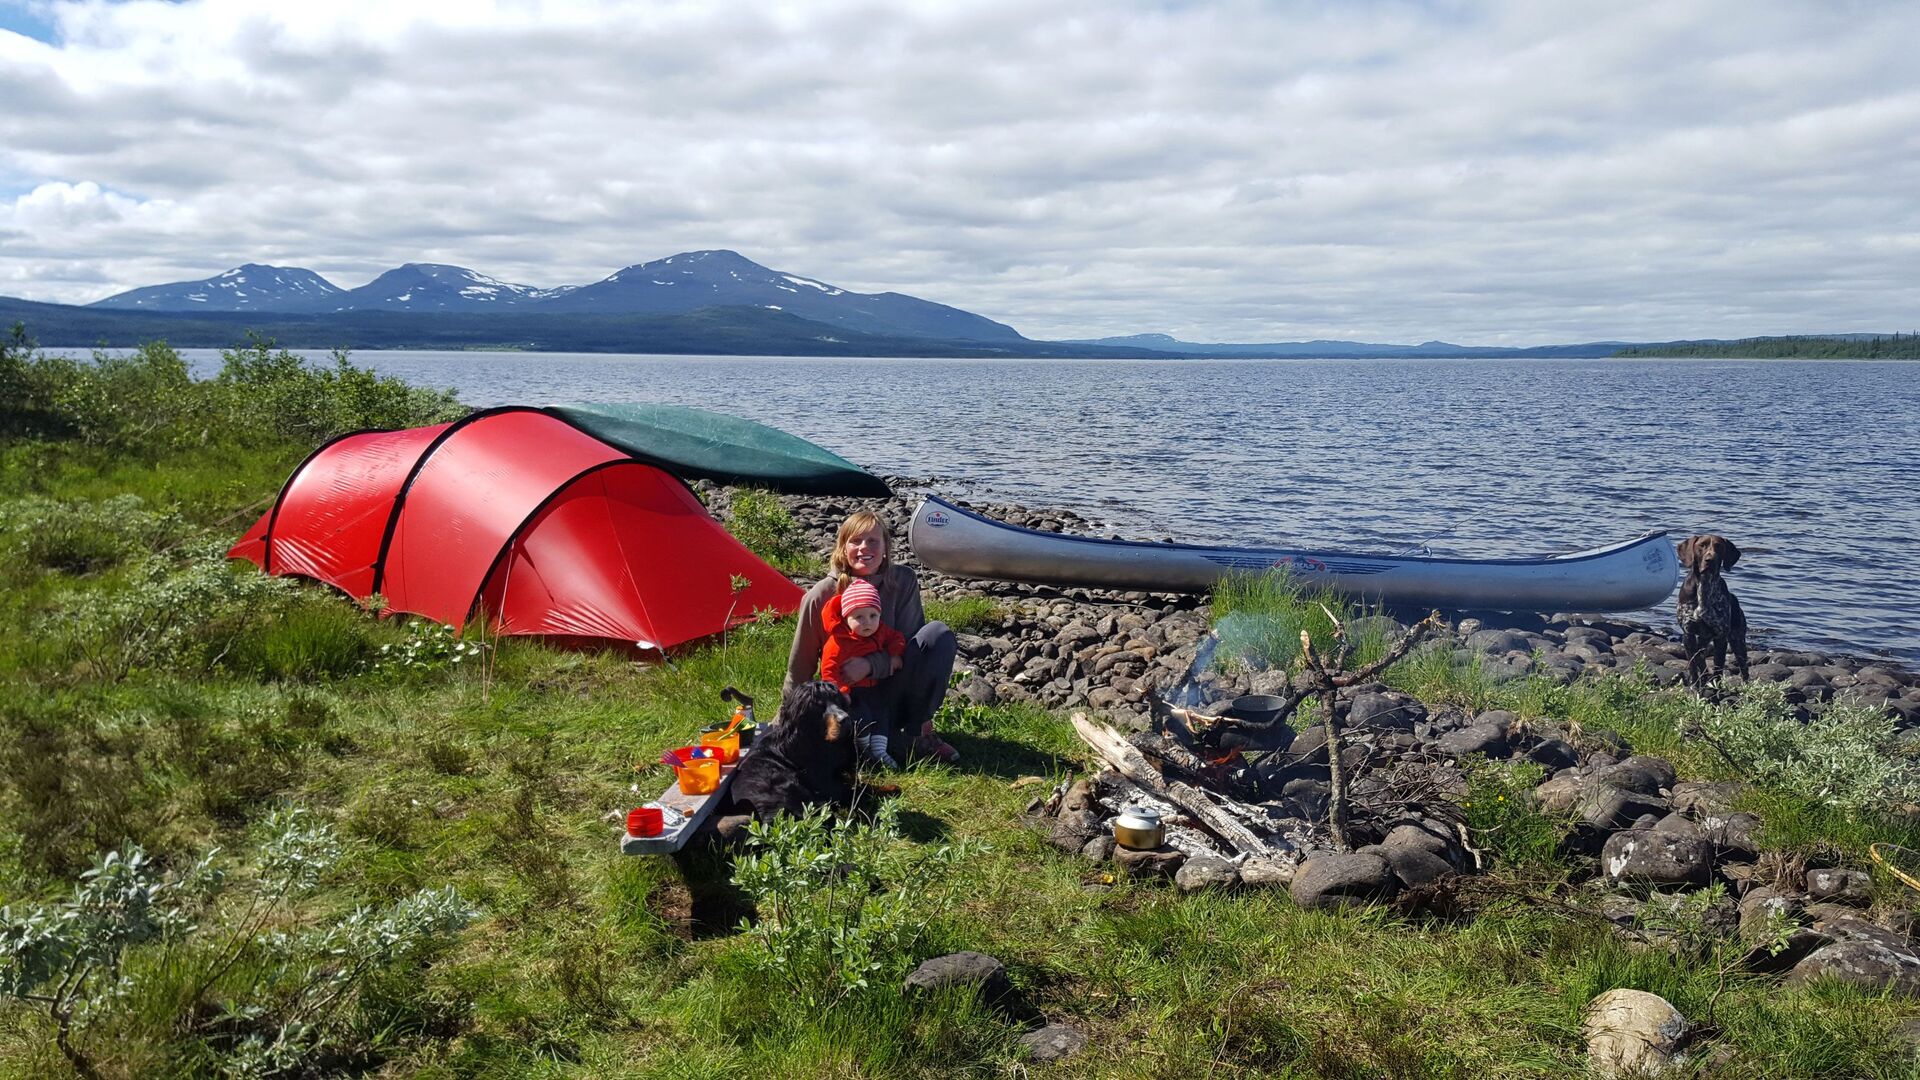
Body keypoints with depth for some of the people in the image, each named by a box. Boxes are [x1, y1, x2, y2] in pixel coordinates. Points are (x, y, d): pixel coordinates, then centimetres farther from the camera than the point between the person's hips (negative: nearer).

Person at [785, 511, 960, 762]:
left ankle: (920, 729, -12)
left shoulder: (903, 582, -7)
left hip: (895, 683, 3)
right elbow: (800, 666, -3)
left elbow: (908, 646, -8)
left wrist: (871, 665, -26)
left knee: (938, 634, -24)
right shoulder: (821, 596, -12)